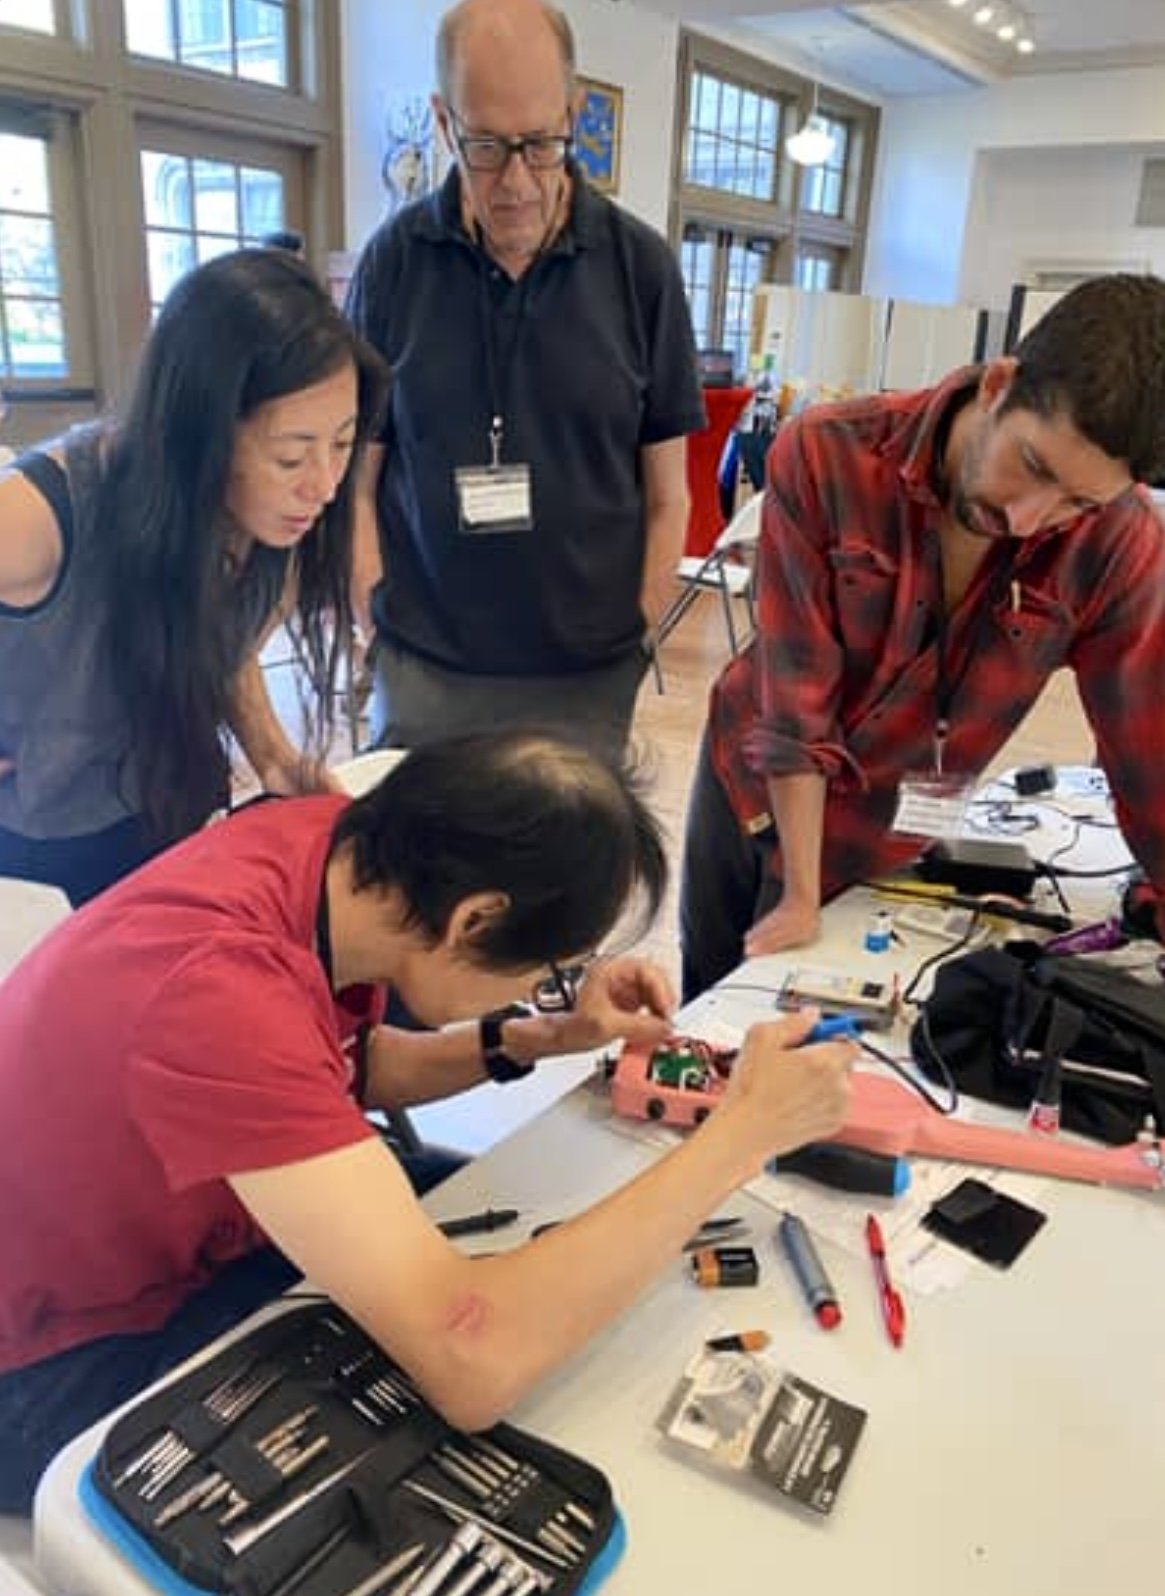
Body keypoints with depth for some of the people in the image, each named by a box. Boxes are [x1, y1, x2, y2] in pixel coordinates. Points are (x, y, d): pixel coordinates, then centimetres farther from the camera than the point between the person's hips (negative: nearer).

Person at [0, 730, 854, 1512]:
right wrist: (743, 1130, -33)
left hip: (192, 1232, 8)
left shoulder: (327, 840, -16)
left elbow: (346, 1068, 4)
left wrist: (537, 1039, -10)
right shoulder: (219, 989, -41)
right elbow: (473, 1361, -44)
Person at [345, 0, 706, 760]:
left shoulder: (642, 266, -1)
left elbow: (665, 495, 2)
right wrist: (379, 625, -4)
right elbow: (358, 479, 3)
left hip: (587, 675, 0)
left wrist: (634, 640, -2)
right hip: (423, 669, 0)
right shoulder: (395, 258, -2)